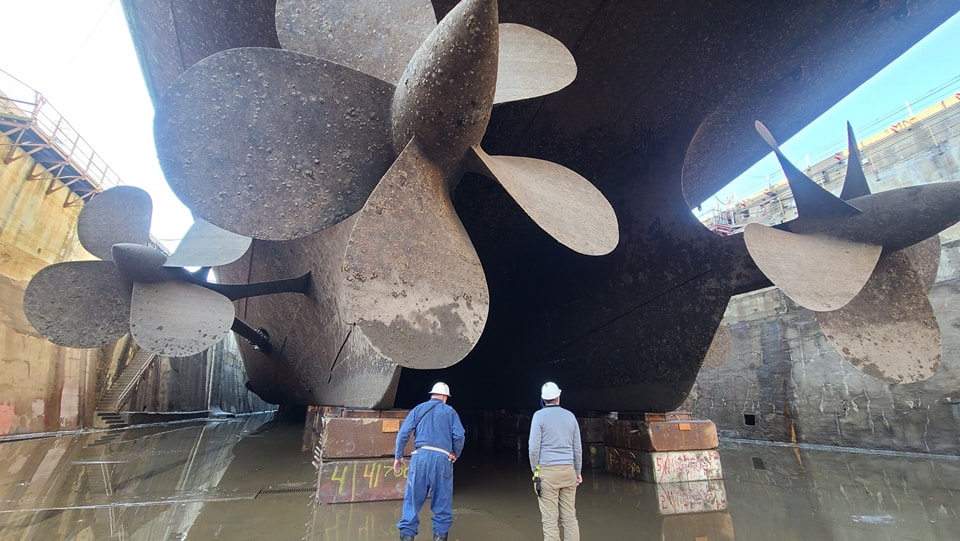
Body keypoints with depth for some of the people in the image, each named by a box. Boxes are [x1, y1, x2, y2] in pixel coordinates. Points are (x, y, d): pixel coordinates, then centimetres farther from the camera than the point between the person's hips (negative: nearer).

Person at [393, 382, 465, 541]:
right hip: (442, 458, -1)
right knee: (442, 502, 12)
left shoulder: (418, 409, 14)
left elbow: (403, 433, 5)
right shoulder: (450, 411, 11)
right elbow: (459, 436, 0)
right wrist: (455, 455, 15)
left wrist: (398, 456, 12)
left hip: (420, 456, 1)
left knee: (413, 499, 9)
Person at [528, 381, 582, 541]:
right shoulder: (570, 416, 9)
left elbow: (534, 448, -8)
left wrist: (535, 471, 5)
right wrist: (578, 472, 22)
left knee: (550, 520, 0)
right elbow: (578, 448, 13)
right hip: (568, 470, 5)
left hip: (547, 470, -4)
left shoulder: (539, 416, -4)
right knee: (570, 517, 11)